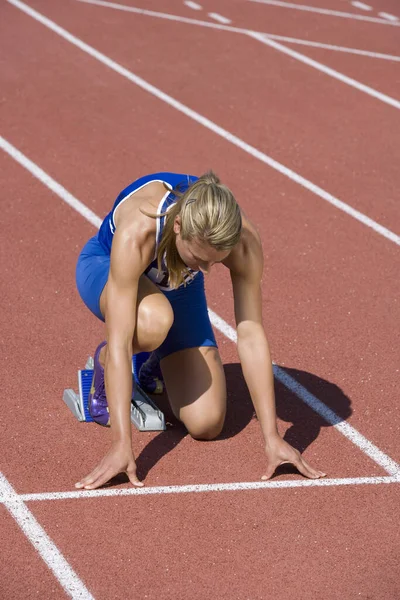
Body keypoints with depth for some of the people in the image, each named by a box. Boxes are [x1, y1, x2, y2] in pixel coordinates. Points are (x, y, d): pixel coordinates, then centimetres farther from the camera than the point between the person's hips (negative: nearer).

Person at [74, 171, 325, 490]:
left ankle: (156, 365, 22)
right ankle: (103, 365, -7)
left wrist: (273, 438, -29)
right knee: (153, 320, -42)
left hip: (177, 285, 3)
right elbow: (119, 342, -45)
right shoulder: (136, 233, -44)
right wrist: (121, 446, -50)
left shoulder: (244, 241, -34)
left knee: (207, 424, -10)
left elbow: (251, 335, -29)